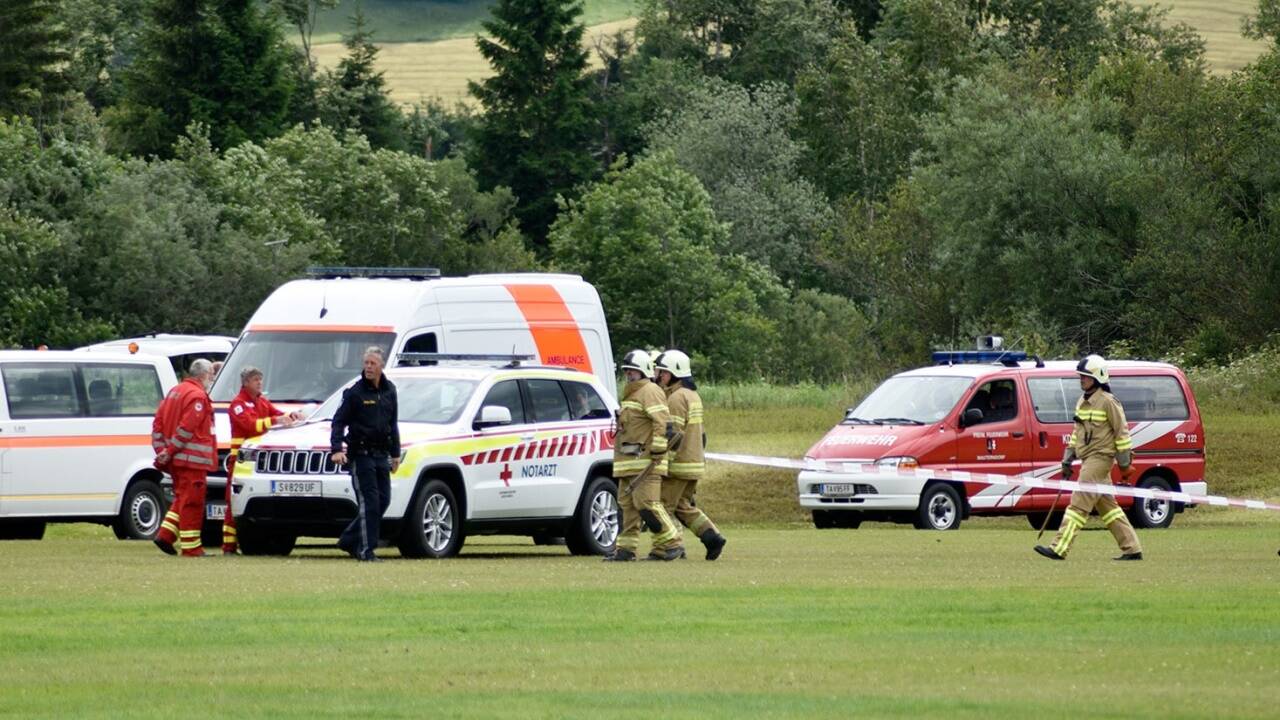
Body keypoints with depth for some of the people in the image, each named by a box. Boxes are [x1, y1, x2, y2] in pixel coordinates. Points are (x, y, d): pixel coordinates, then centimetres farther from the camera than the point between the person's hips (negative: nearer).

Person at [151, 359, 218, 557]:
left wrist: (161, 450, 9)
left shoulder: (175, 392, 16)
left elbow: (158, 423, 14)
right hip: (192, 459, -9)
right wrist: (170, 451, -14)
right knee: (192, 502, -4)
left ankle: (166, 534, 9)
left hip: (176, 459, 9)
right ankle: (191, 546, -3)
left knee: (182, 499, 19)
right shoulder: (197, 396, -13)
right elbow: (186, 428, -20)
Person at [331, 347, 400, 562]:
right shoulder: (355, 392, -6)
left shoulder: (389, 391, 11)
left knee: (383, 500, 6)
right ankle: (366, 550, -10)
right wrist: (337, 449, -20)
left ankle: (349, 540, 17)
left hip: (381, 455, 6)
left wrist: (395, 453, 20)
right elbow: (339, 421, -7)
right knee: (369, 502, -11)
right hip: (361, 454, -6)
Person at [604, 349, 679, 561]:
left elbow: (661, 423, -18)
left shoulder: (650, 392, -8)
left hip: (645, 461, -10)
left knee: (646, 503, -14)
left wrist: (658, 451, -21)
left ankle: (670, 543, -7)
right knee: (627, 504, 8)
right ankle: (626, 548, 10)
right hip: (629, 462, 10)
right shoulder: (630, 394, 23)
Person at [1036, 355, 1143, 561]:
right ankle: (1132, 549, 17)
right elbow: (1077, 432, 22)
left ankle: (1059, 549, -17)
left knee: (1079, 503, -13)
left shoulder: (1107, 402, -10)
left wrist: (1125, 465, -10)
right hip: (1088, 460, 9)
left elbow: (1122, 433, -9)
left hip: (1100, 458, -9)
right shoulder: (1082, 402, 15)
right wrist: (1067, 461, 18)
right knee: (1107, 507, 12)